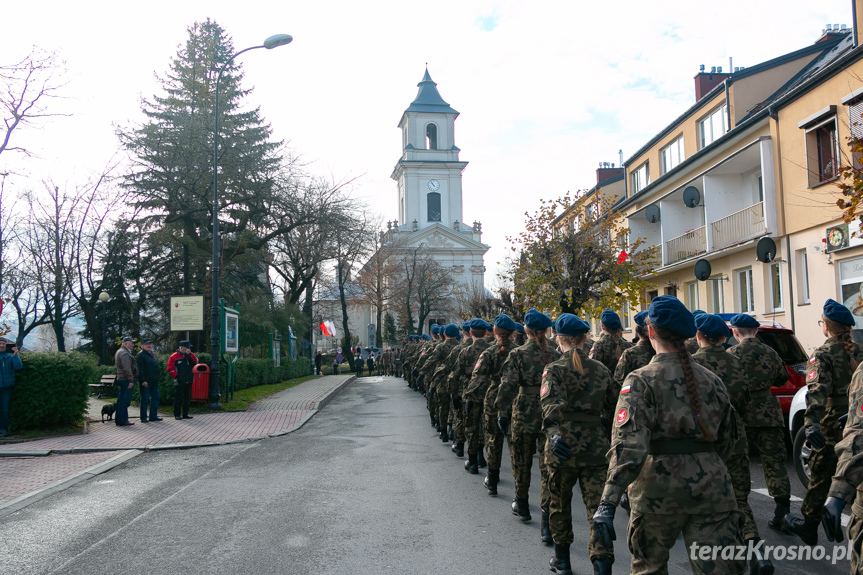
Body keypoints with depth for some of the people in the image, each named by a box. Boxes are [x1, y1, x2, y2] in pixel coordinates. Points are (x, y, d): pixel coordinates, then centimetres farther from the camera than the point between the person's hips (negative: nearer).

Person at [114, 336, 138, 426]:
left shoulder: (119, 352, 21)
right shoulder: (124, 353, -14)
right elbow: (127, 368, -22)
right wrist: (131, 380, -22)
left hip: (121, 379, 11)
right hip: (126, 380, -11)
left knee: (121, 401, 13)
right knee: (124, 401, -8)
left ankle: (119, 419, 19)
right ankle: (123, 420, -6)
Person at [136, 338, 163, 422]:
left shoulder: (153, 354, 18)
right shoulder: (140, 355, -7)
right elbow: (140, 369, -14)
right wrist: (143, 380, -20)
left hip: (154, 381, 8)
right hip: (145, 382, -8)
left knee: (155, 398, 9)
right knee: (145, 399, -2)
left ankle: (153, 416, 16)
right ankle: (143, 418, 5)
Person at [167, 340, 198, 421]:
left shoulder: (190, 356, 12)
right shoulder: (173, 357, -2)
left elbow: (195, 362, -3)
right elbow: (170, 369, -4)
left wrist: (190, 354, -11)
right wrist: (176, 377, -10)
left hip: (188, 381, 5)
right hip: (179, 382, -5)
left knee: (187, 398, 9)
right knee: (178, 399, -1)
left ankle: (185, 414, 17)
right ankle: (177, 415, 7)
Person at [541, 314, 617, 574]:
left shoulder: (554, 369, -7)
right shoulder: (601, 369, 5)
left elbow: (551, 403, -24)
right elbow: (613, 406, 11)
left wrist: (553, 433, -35)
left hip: (564, 445, -2)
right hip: (595, 444, 2)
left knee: (559, 502, 17)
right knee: (597, 506, 3)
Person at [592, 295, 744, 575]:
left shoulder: (641, 380, -9)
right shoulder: (712, 381, 7)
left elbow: (629, 444, -22)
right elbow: (728, 439, 17)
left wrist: (608, 502, -27)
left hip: (659, 490, -3)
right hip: (711, 490, 3)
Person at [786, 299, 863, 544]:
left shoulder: (823, 354, -12)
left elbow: (818, 390, -25)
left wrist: (811, 423, -34)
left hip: (833, 427, -5)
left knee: (821, 477, 8)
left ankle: (808, 526, 22)